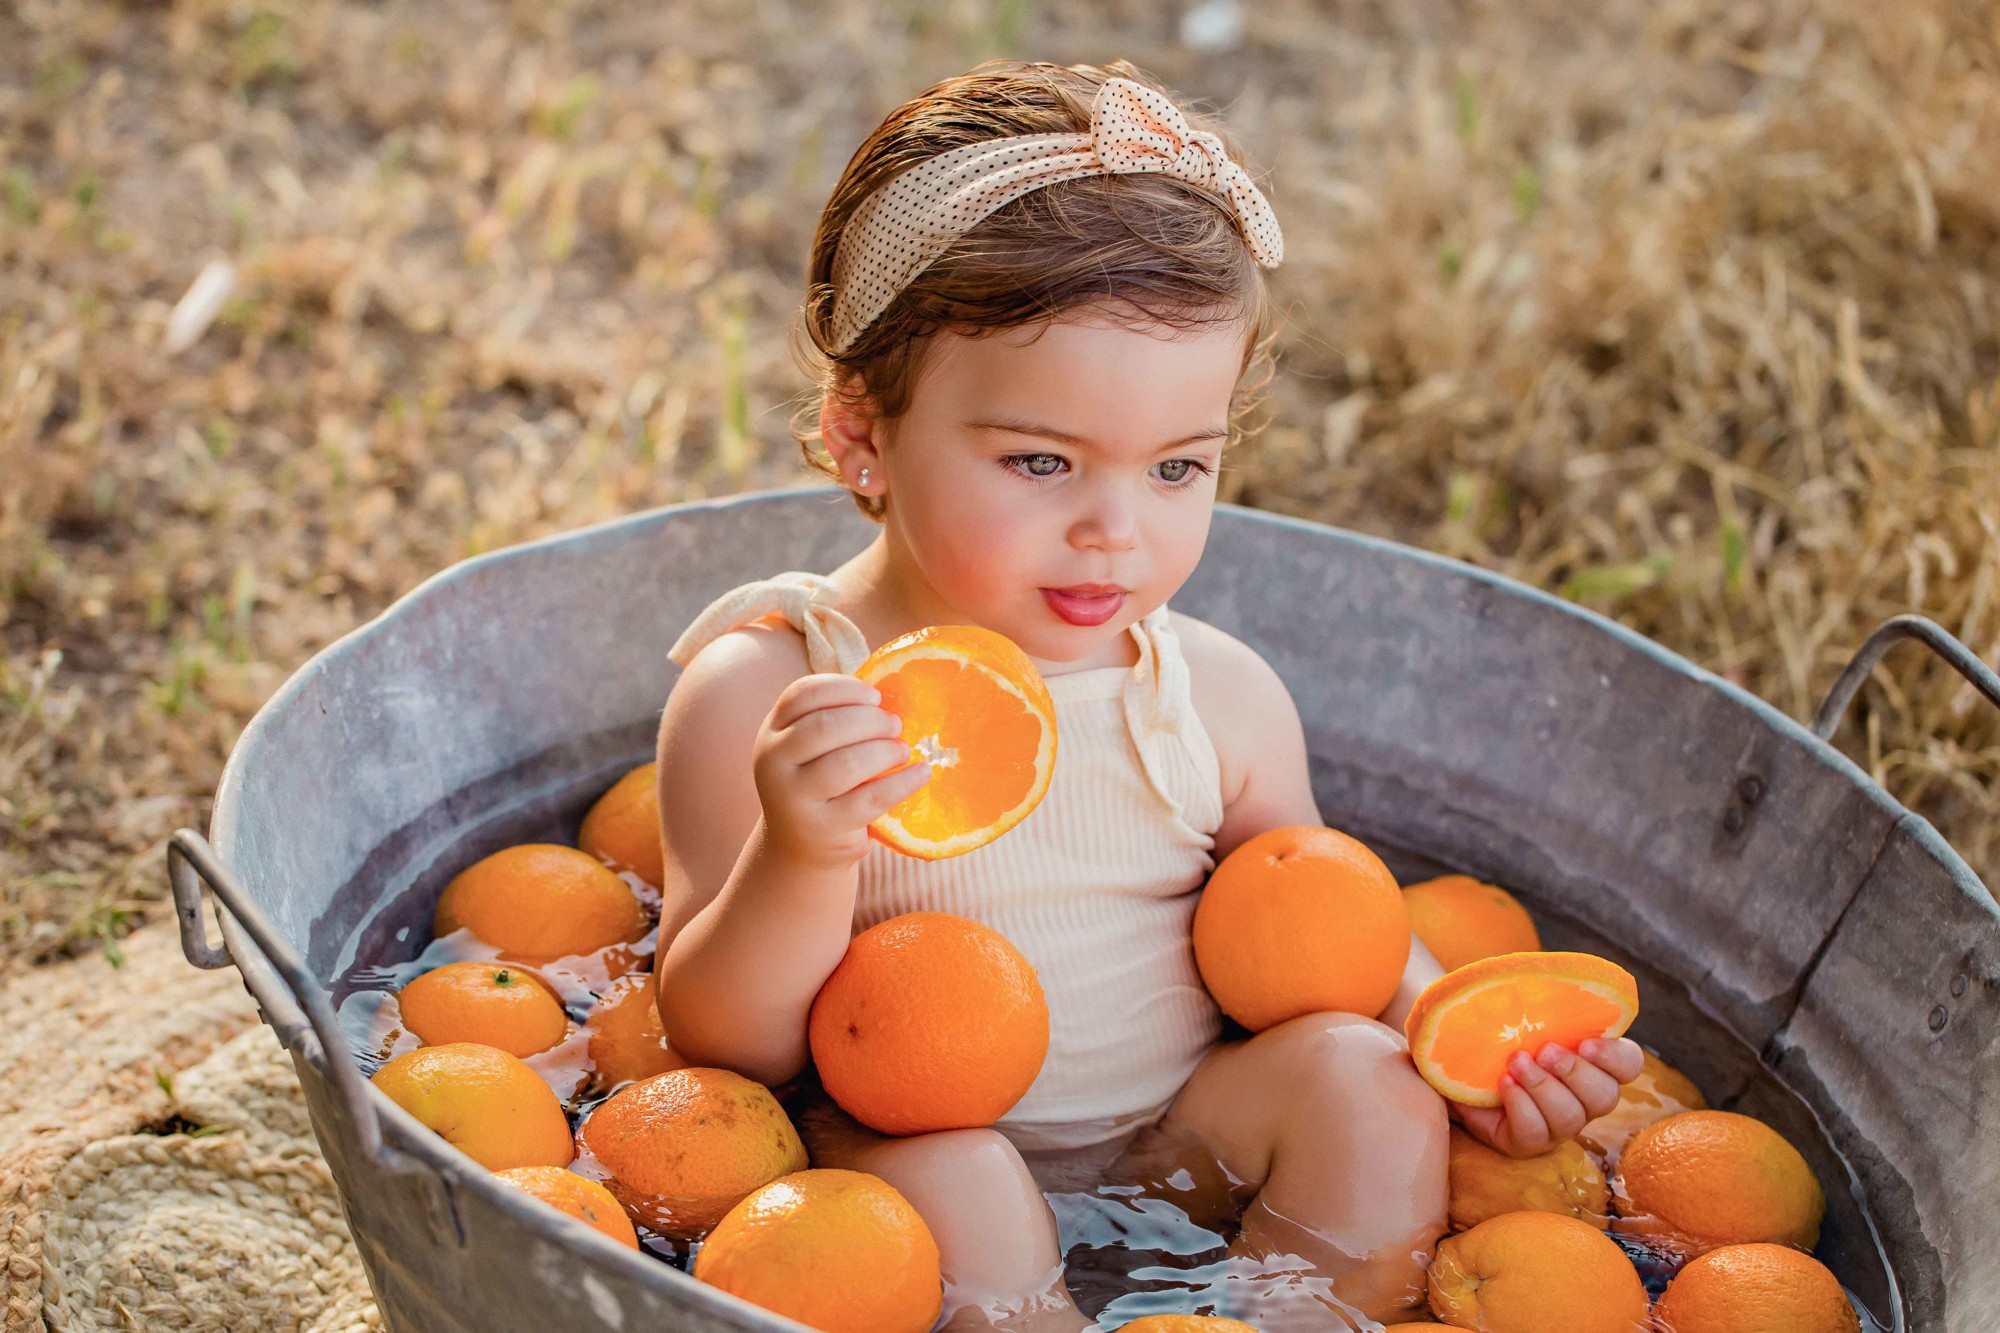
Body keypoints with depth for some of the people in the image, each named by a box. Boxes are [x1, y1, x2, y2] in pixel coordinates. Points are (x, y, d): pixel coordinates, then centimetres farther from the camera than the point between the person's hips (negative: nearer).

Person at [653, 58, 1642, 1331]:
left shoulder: (1221, 698, -4)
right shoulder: (763, 696, -14)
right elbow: (728, 1045, -14)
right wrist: (797, 861, -34)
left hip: (1186, 1135, 4)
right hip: (911, 1145, -3)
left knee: (1356, 1073, -17)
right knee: (946, 1172, -33)